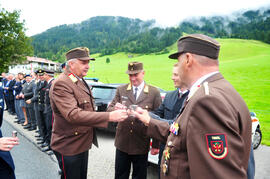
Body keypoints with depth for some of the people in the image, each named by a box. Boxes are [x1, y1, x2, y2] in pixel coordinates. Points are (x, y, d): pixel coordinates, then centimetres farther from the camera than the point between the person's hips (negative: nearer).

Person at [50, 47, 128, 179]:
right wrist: (109, 116, -38)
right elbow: (73, 115, -34)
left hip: (83, 143, 9)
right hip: (69, 148, -9)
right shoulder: (61, 84, -22)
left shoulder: (81, 81, 8)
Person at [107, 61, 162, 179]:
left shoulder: (154, 92, -4)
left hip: (141, 145, -1)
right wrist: (115, 108, -26)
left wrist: (156, 144, -3)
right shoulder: (121, 90, 2)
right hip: (122, 143, 2)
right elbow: (109, 110, -1)